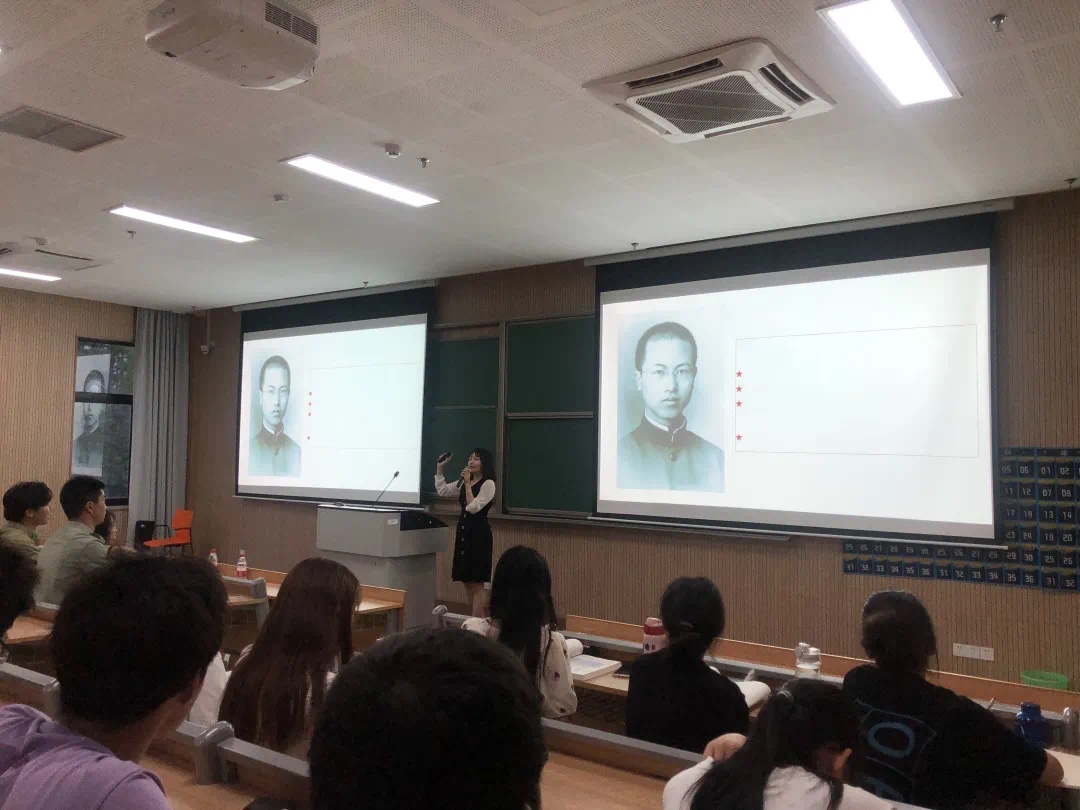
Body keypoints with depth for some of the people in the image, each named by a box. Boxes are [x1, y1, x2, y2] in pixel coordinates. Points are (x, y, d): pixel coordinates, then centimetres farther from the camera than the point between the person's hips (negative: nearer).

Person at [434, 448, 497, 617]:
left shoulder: (488, 484, -11)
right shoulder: (464, 482, 14)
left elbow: (473, 508, -17)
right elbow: (442, 490, 19)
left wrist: (468, 484, -18)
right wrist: (439, 468, 11)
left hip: (479, 533, -8)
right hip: (463, 531, 8)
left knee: (476, 582, -5)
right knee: (467, 581, 11)